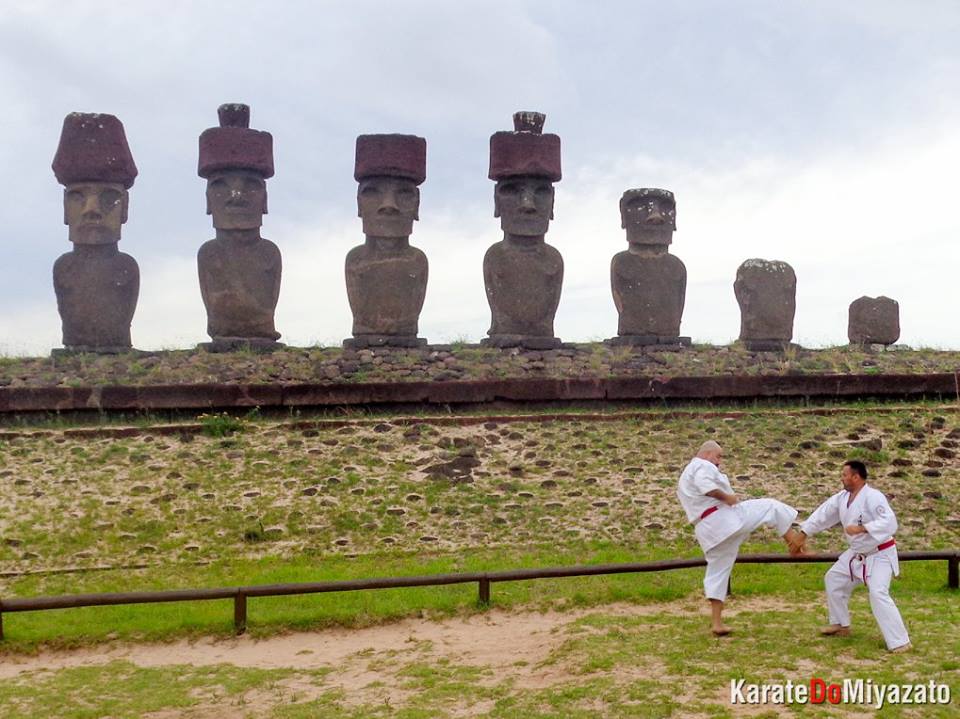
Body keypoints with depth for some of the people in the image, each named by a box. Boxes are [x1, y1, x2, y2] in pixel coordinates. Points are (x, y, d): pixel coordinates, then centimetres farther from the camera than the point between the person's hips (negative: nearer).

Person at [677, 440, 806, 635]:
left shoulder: (685, 477, 27)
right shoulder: (703, 466, -4)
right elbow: (705, 486, -25)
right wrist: (726, 496, -15)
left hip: (708, 530, 9)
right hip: (725, 518, -9)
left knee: (717, 573, 11)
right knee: (772, 507, 2)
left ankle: (716, 622, 7)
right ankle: (794, 541, -1)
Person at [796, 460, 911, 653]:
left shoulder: (873, 497, -27)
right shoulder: (842, 497, -1)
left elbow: (889, 523, -35)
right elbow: (823, 514, 6)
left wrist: (861, 528, -40)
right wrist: (802, 534, 2)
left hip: (879, 555, -9)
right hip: (857, 554, 9)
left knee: (878, 594, -23)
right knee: (833, 579, 18)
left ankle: (900, 642, -17)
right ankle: (841, 625, 33)